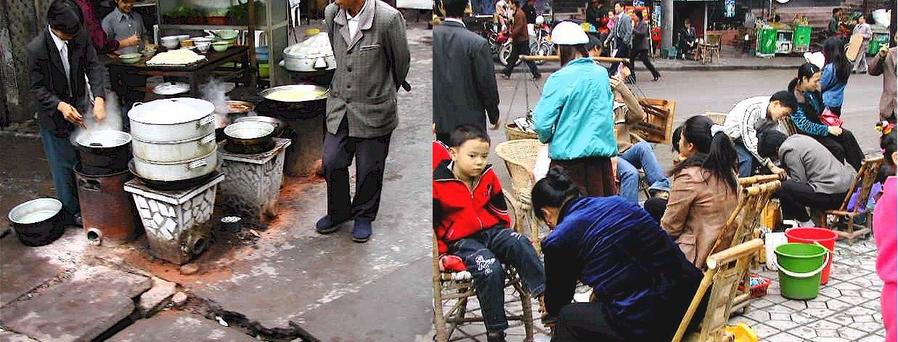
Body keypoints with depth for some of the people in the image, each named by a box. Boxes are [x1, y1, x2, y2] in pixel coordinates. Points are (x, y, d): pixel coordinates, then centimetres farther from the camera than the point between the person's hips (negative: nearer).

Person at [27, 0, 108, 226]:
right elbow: (37, 88, -17)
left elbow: (94, 67, -11)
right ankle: (71, 211, 21)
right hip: (53, 115, -4)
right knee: (63, 165, 7)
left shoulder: (81, 38, -10)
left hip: (79, 108, 4)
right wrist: (60, 106, -33)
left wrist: (99, 99, -26)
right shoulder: (36, 49, -22)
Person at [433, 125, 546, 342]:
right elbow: (429, 223, -5)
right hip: (459, 241, -5)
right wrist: (440, 252, -6)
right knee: (490, 269, -29)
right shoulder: (438, 183, -9)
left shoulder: (488, 176, 8)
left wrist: (504, 234, 16)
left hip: (491, 231, 5)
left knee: (521, 244, -25)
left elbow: (499, 208, 22)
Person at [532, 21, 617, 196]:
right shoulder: (602, 73, 2)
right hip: (602, 149, 5)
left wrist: (546, 138, 5)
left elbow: (541, 123, -15)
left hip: (568, 152, -5)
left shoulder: (560, 79, -14)